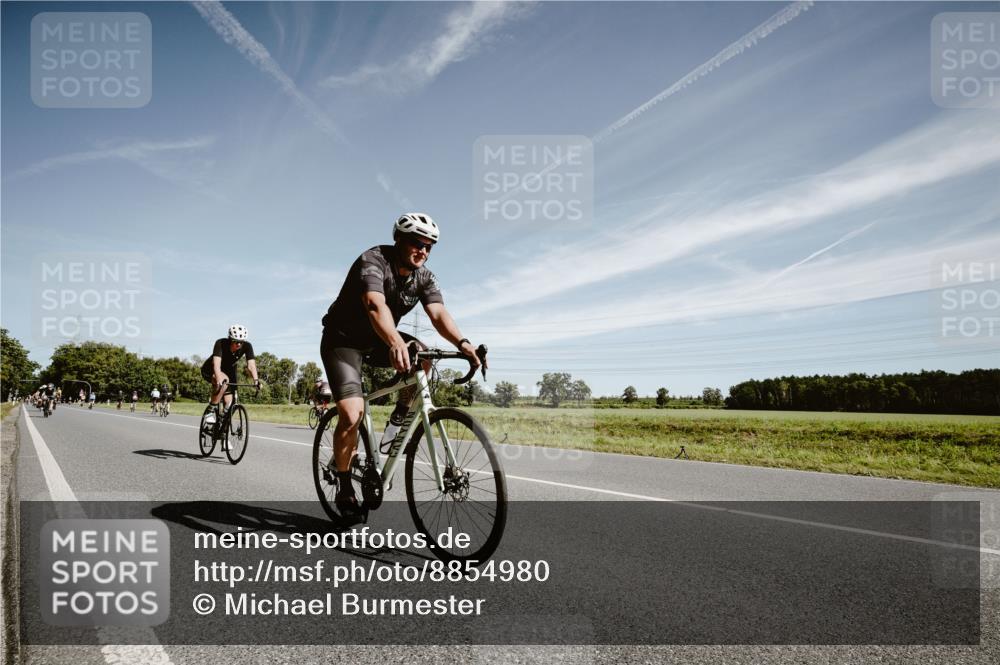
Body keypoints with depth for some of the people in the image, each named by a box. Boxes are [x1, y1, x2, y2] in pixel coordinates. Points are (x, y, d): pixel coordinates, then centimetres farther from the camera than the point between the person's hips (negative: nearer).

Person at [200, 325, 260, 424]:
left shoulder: (247, 346, -24)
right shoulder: (221, 343, -32)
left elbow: (251, 365, -33)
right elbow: (216, 363, -45)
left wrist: (256, 380, -49)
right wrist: (219, 379, -62)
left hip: (229, 371, 4)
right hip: (210, 371, -4)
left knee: (229, 403, -7)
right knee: (224, 381, -37)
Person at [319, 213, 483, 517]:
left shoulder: (424, 277, -7)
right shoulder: (373, 261, -25)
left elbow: (438, 313, -22)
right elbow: (376, 305, -43)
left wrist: (462, 343, -43)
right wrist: (396, 343, -62)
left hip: (377, 341, 5)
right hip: (343, 340, -5)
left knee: (422, 353, -26)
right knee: (352, 415, -20)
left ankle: (400, 415, -4)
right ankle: (344, 486, 1)